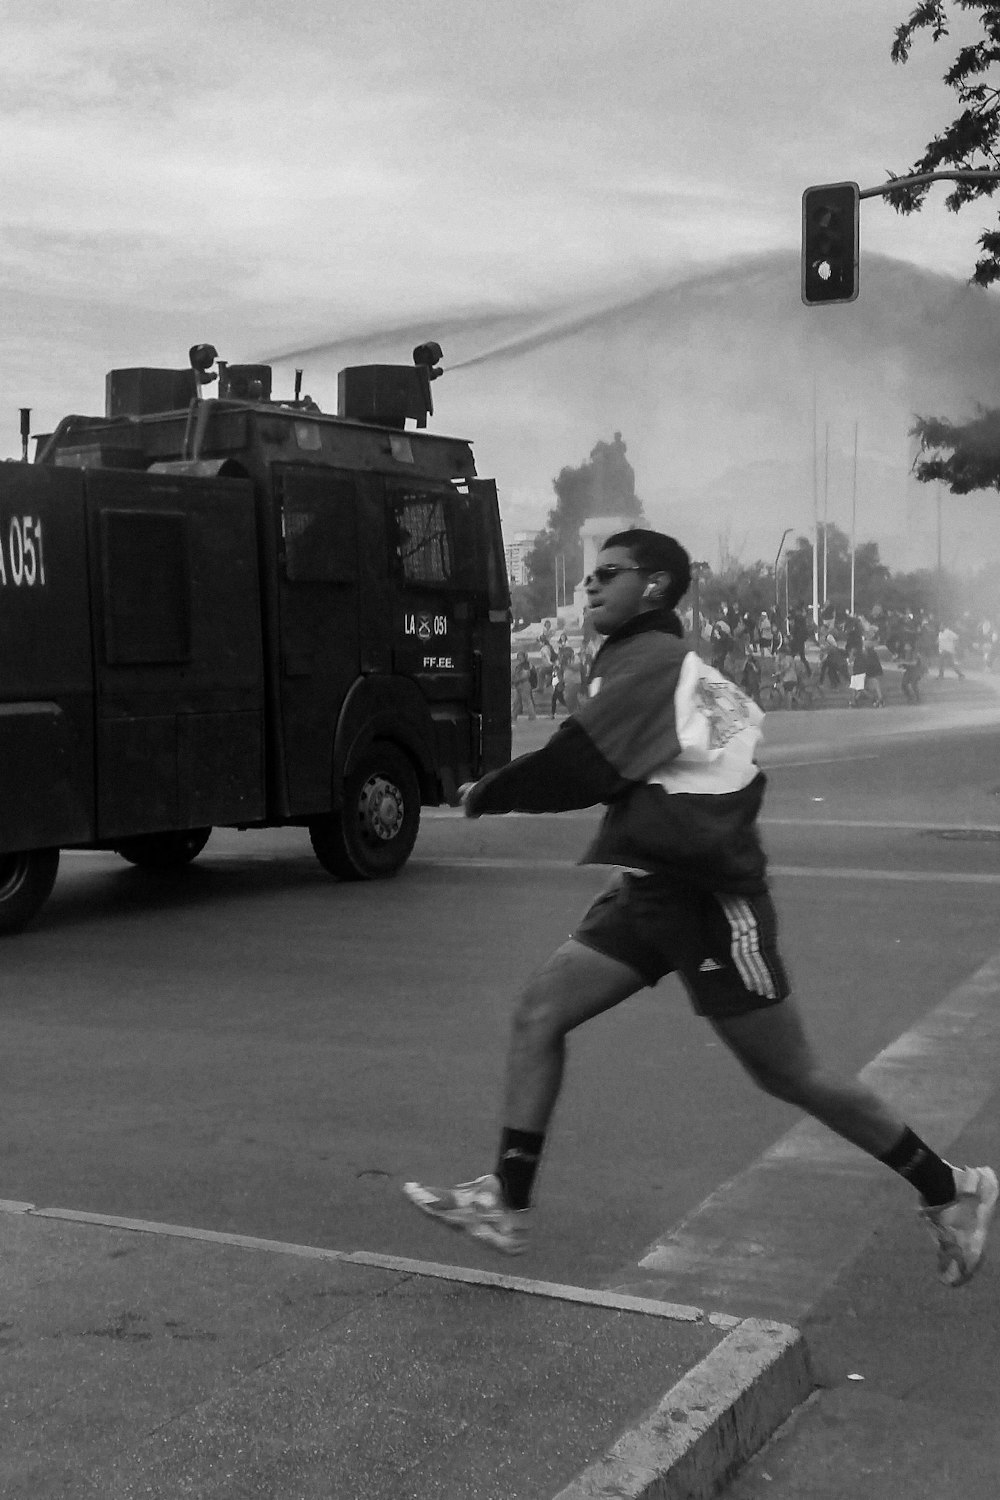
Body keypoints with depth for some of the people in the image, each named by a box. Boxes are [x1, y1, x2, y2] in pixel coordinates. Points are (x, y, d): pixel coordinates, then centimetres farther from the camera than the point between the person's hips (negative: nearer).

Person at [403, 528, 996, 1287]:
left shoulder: (652, 661, -15)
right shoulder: (668, 665, 15)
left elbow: (579, 764, -19)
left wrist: (489, 793, -4)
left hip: (707, 898, -10)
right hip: (650, 891, 10)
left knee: (789, 1073, 1)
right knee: (539, 1011, 2)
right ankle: (508, 1205, 7)